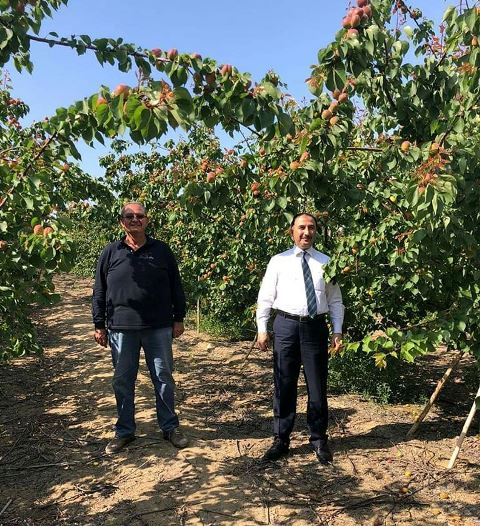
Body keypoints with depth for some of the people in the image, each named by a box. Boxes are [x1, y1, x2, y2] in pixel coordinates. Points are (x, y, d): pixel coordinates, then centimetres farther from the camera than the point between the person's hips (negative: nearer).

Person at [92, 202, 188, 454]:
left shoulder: (161, 250, 4)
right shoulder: (110, 253, 4)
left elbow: (175, 287, 7)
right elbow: (99, 291, 7)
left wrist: (179, 318, 4)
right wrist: (99, 325, 4)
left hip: (159, 328, 0)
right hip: (121, 328, 1)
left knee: (163, 377, 9)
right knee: (122, 381, 10)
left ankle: (170, 427, 24)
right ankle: (124, 431, 25)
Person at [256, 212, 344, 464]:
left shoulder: (325, 262, 8)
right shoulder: (278, 261, 4)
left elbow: (335, 300, 9)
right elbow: (265, 297, 3)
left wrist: (338, 331, 1)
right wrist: (262, 329, -3)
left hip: (316, 326, 1)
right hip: (286, 325, -1)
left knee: (317, 386, 9)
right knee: (284, 386, 7)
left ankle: (319, 440, 27)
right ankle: (281, 440, 22)